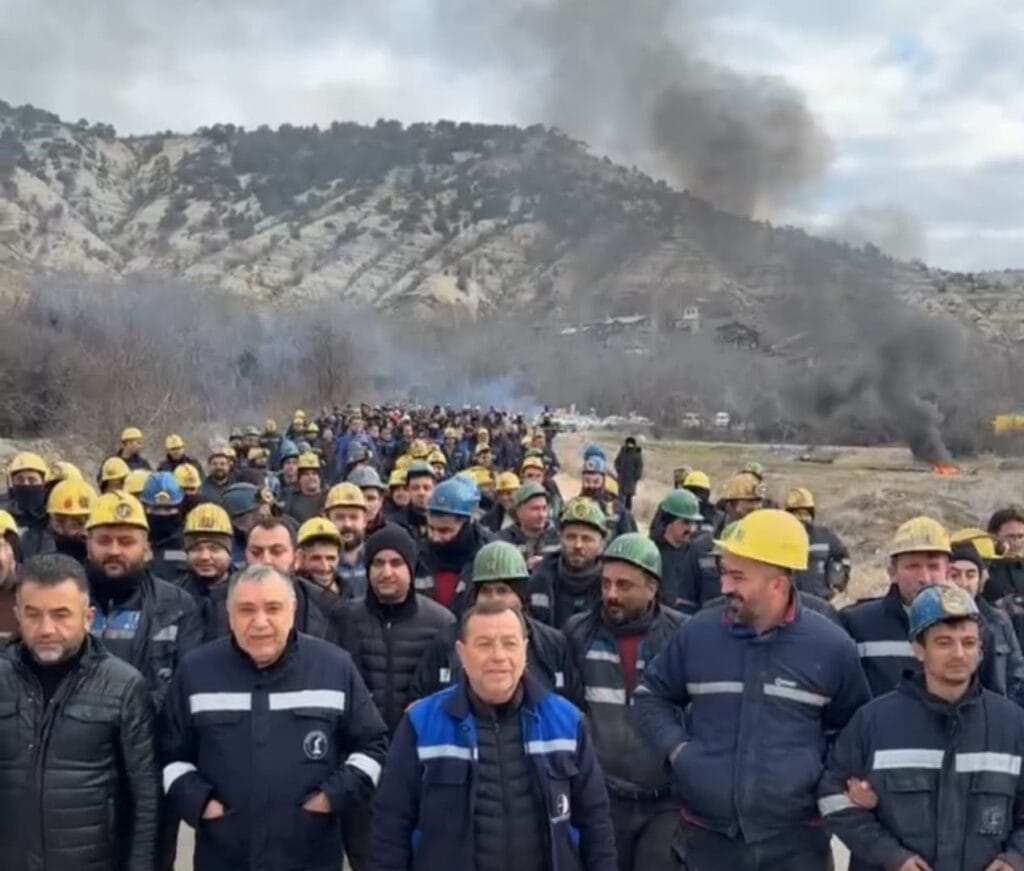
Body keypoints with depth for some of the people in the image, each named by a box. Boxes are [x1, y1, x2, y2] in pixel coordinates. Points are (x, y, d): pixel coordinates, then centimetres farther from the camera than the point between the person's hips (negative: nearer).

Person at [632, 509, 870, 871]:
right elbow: (650, 697, 12)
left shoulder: (830, 645, -5)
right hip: (709, 836, 2)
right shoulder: (697, 633, -2)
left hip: (796, 841, -1)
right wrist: (677, 748, -3)